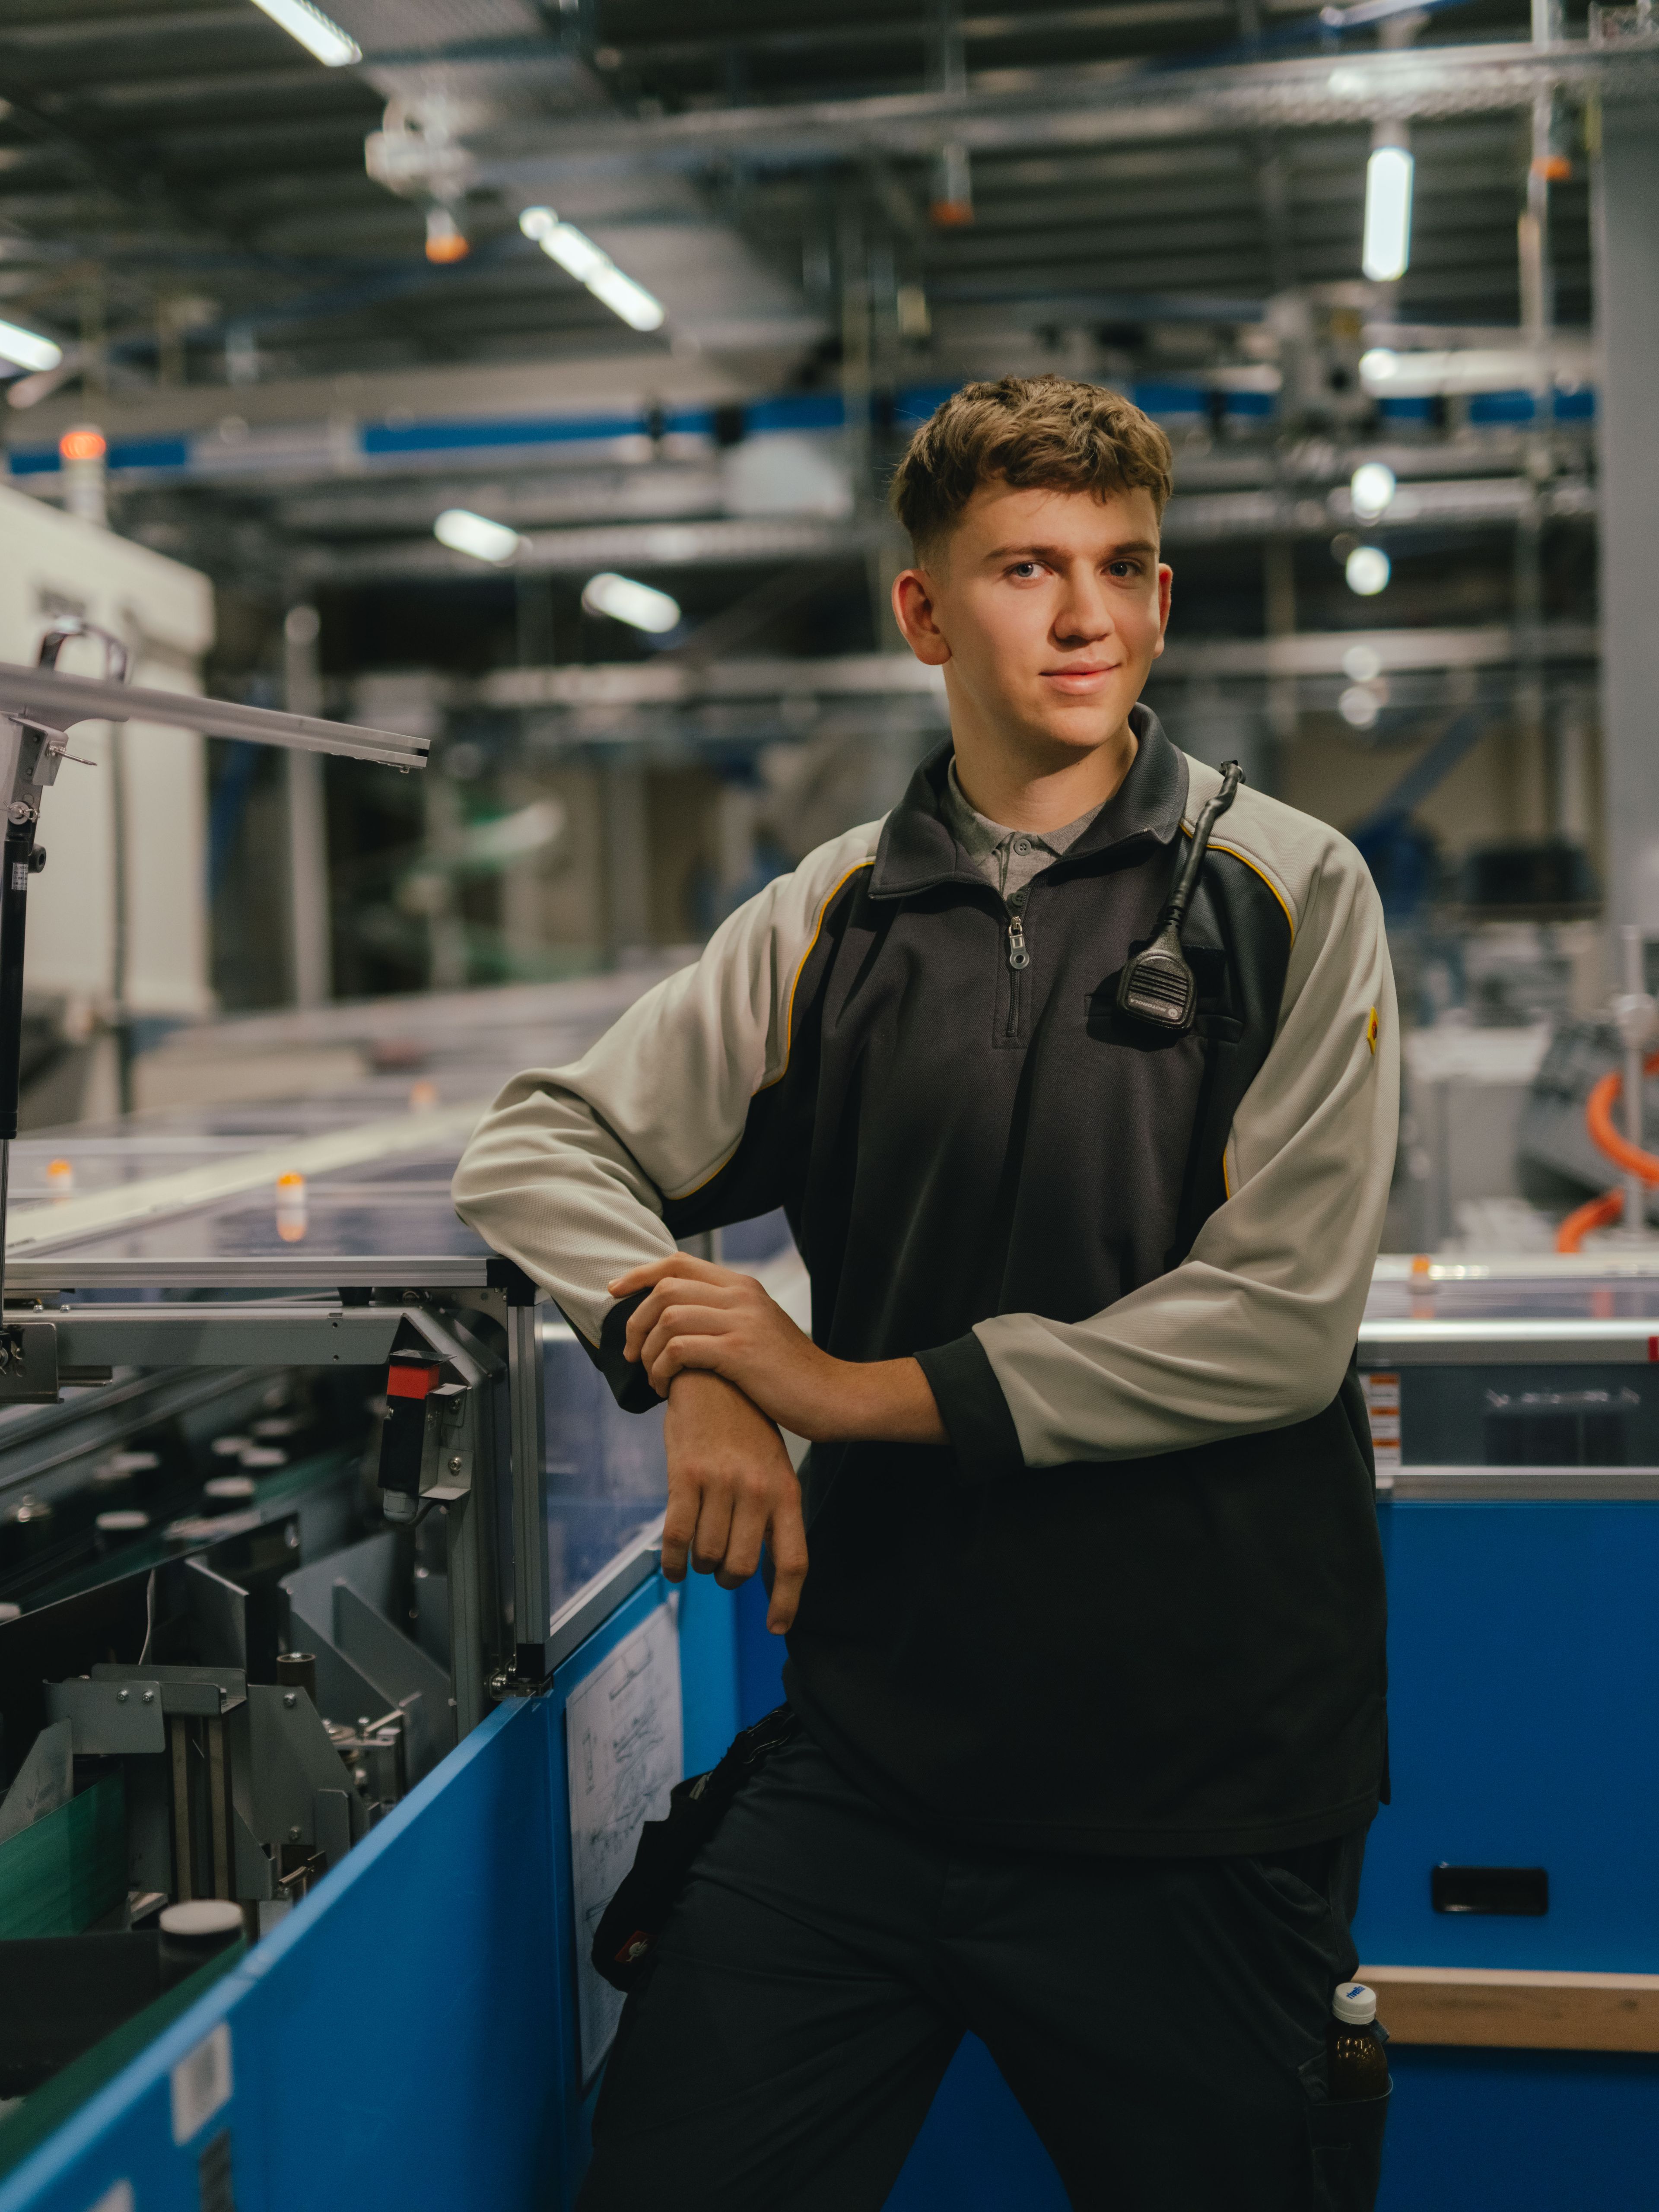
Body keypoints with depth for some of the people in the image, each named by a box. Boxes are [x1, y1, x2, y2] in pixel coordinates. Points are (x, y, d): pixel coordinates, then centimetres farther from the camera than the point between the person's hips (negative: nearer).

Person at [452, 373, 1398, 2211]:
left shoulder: (1288, 892, -4)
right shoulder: (835, 919, 5)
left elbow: (1278, 1322, -12)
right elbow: (540, 1146, 9)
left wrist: (863, 1388, -11)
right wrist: (691, 1368, -11)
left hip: (1197, 1788, -2)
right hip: (877, 1750, 3)